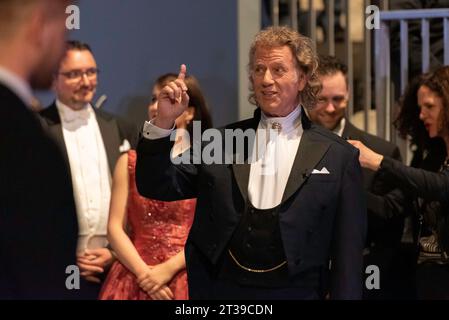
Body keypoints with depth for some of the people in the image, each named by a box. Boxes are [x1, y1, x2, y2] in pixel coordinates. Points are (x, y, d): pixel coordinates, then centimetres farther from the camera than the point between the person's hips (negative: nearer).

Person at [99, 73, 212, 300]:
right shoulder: (129, 162, 7)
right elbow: (115, 227, 1)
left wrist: (168, 269, -15)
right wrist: (143, 272, -11)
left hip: (187, 279, -2)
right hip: (135, 280, 2)